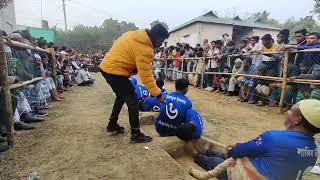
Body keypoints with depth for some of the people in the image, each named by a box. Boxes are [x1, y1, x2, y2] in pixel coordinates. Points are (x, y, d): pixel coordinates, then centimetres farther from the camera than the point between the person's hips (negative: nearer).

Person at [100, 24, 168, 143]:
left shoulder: (133, 34, 8)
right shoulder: (145, 50, -19)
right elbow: (146, 76, -20)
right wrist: (157, 94, -13)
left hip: (106, 66, 10)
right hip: (115, 71, -10)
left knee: (121, 96, 23)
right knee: (132, 100, -2)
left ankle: (112, 125, 35)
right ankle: (136, 134, 7)